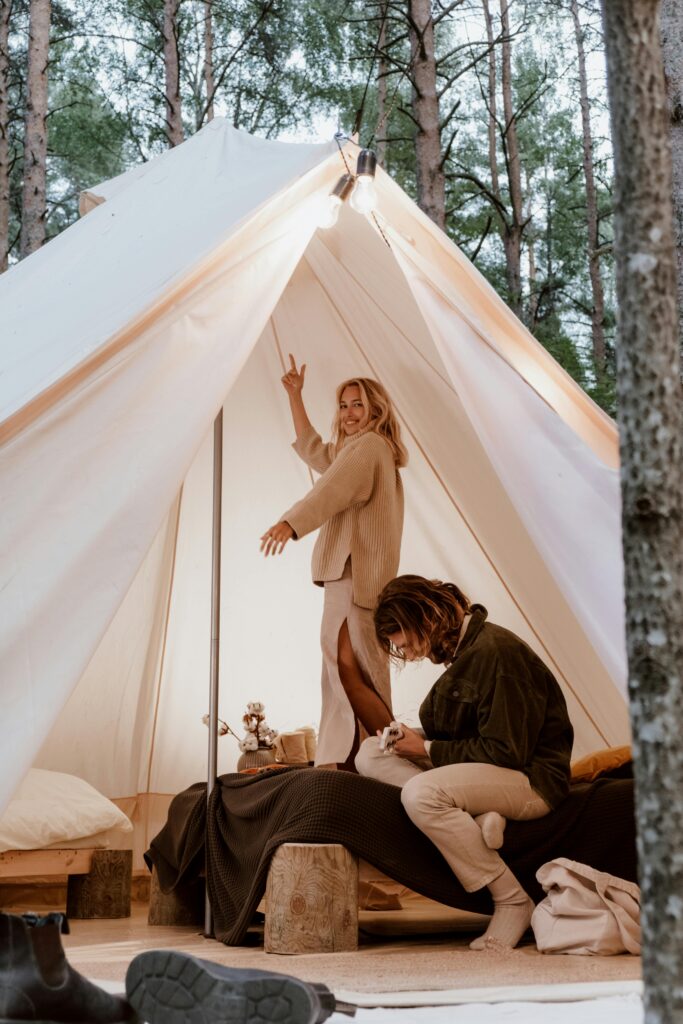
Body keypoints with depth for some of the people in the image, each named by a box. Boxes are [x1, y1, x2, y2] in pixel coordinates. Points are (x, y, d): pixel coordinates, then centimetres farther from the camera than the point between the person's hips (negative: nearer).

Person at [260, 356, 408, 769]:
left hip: (358, 576, -11)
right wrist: (296, 397, 35)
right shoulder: (353, 450, 25)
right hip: (347, 576, 11)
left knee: (349, 671, -16)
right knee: (345, 673, 7)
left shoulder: (369, 446, -7)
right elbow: (313, 450, 38)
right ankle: (349, 767, 7)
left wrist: (290, 523, -37)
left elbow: (333, 489, -24)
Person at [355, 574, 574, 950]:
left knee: (420, 793, -33)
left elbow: (506, 752, -22)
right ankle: (475, 817, -18)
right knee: (370, 754, -2)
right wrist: (414, 740, -2)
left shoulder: (495, 651, -19)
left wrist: (428, 750, -15)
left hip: (532, 778, -10)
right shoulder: (464, 651, 10)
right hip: (482, 769, 10)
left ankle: (512, 901, -18)